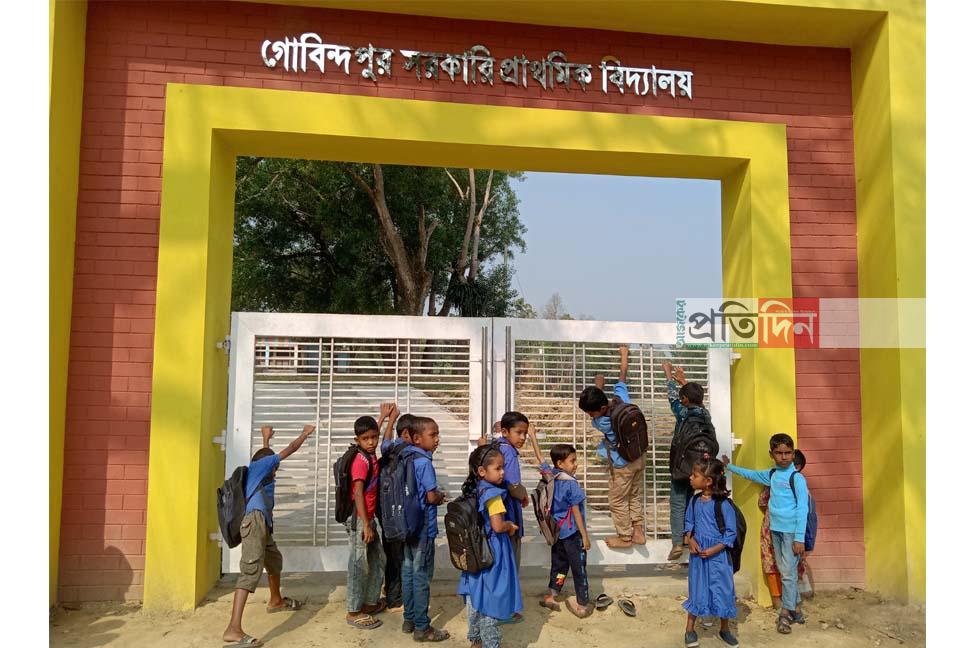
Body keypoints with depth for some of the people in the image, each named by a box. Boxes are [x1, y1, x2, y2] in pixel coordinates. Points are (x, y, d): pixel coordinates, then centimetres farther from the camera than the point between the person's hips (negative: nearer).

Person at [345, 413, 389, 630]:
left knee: (378, 561, 17)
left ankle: (370, 602, 30)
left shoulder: (370, 456, 5)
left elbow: (372, 433, 28)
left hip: (369, 518, 9)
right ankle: (353, 612, 10)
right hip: (359, 520, -9)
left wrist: (383, 417, 34)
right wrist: (365, 525, -24)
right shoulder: (361, 461, -19)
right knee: (359, 565, 0)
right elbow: (358, 494, -23)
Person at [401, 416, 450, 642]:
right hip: (423, 527, -8)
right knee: (421, 577, 1)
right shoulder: (424, 462, -19)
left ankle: (409, 619, 28)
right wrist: (441, 497, 0)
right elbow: (431, 497, -21)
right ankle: (422, 627, 11)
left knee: (409, 573, 16)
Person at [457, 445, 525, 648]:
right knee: (491, 599, 3)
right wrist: (510, 526, -9)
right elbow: (498, 526, -27)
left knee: (476, 597, 18)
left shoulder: (473, 490, 4)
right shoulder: (493, 493, -22)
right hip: (492, 552, -8)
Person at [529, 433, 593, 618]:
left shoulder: (550, 475, -2)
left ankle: (550, 595, 24)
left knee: (558, 564, 20)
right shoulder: (571, 484, -20)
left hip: (556, 531, 7)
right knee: (579, 569, 4)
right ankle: (583, 606, 10)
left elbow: (540, 457, 11)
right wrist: (585, 536, -10)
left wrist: (533, 437, 22)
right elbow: (576, 512, -17)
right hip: (572, 533, -7)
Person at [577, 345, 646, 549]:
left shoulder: (602, 423, -30)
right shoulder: (621, 399, -19)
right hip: (638, 458, 7)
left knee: (618, 501, 10)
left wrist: (599, 385, 5)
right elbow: (622, 378, -2)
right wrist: (624, 356, 15)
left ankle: (625, 537, 20)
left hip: (623, 465, -7)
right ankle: (638, 533, 26)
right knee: (636, 497, 19)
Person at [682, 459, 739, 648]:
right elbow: (688, 523, 10)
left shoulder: (723, 504, -17)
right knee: (697, 590, 12)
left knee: (722, 590, 10)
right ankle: (690, 629, 25)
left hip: (717, 554, -3)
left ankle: (725, 629, 32)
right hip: (697, 553, 4)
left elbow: (731, 533, -13)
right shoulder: (694, 501, -1)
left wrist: (713, 550, -19)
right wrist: (690, 540, -8)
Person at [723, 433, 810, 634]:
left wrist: (799, 538, -15)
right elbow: (751, 474, 27)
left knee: (788, 573, -2)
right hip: (775, 529, 6)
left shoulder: (797, 478, -12)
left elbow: (802, 510, -13)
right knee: (785, 571, 12)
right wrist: (730, 466, 36)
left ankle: (786, 613, 7)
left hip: (791, 532, -6)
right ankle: (796, 609, 24)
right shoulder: (771, 474, 8)